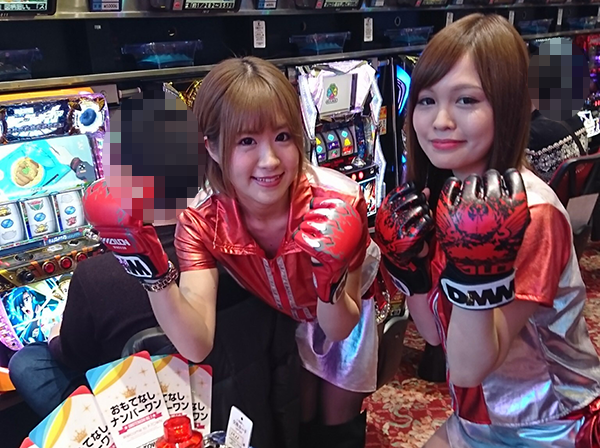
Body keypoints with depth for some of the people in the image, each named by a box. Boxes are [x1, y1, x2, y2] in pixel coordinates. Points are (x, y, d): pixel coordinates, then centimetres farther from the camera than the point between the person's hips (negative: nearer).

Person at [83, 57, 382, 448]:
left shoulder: (338, 202, -37)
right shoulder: (202, 221, -30)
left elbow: (340, 329, -25)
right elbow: (196, 346, -36)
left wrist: (330, 281, -46)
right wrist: (153, 271, -49)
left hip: (345, 310, -1)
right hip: (279, 316, 1)